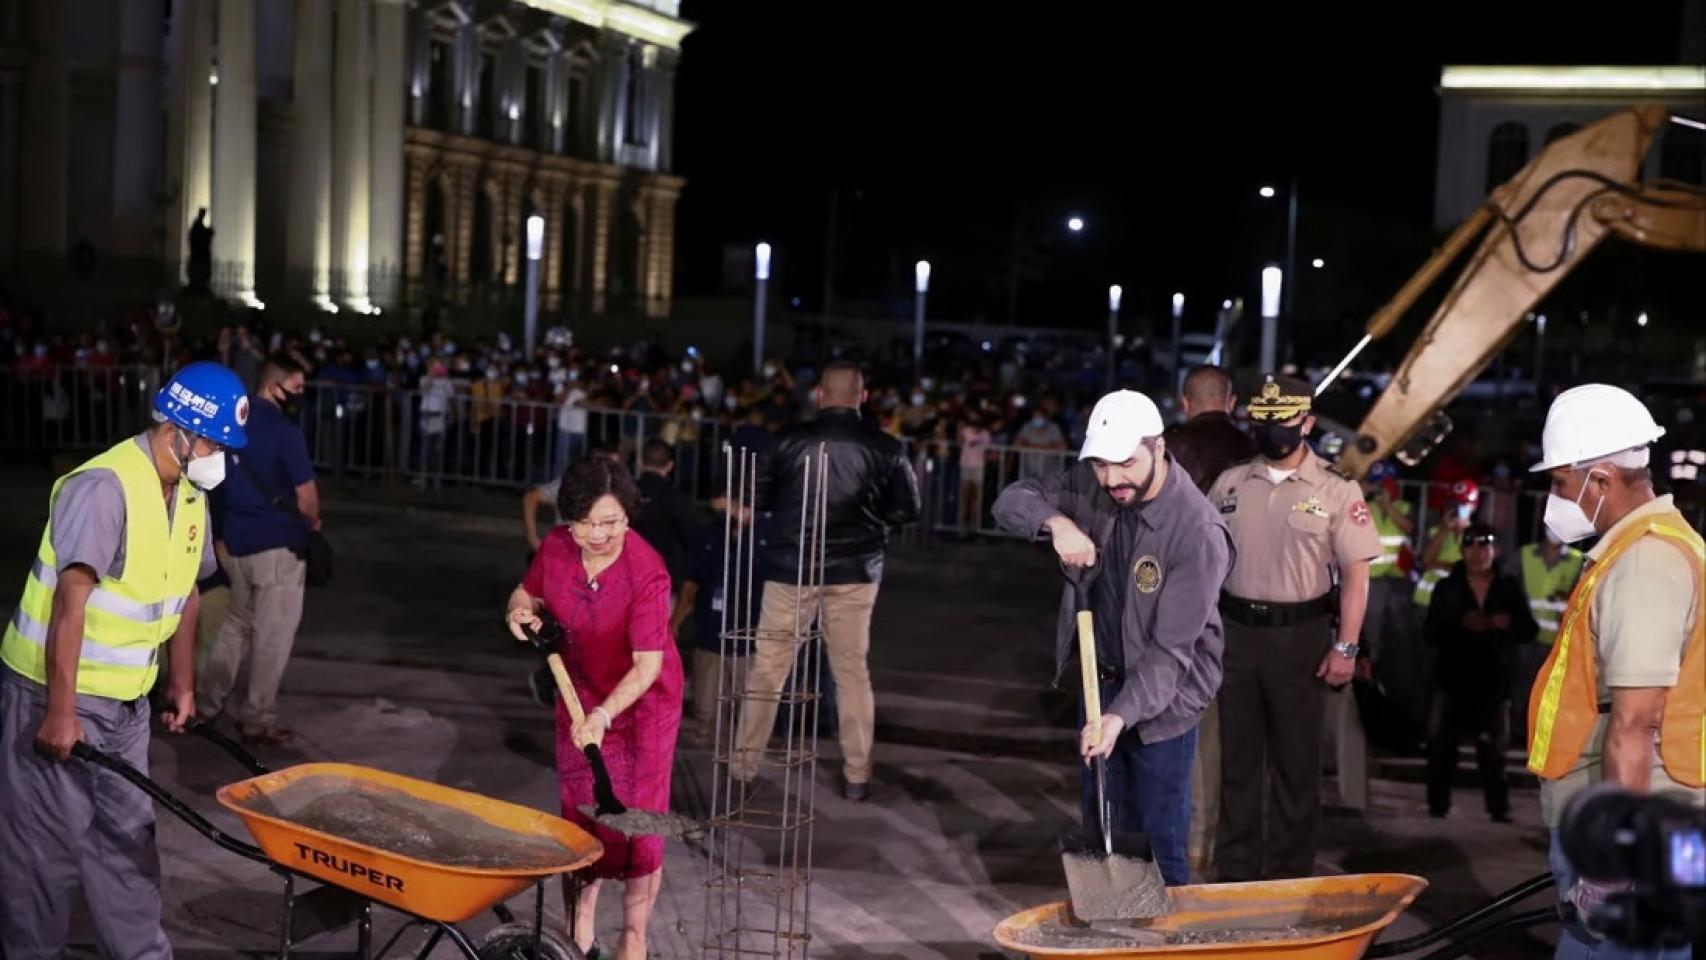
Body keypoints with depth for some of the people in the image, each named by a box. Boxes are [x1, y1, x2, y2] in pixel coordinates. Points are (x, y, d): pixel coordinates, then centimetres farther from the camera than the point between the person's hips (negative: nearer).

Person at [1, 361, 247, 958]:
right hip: (57, 693, -8)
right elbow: (70, 599, -25)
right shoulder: (104, 487, -22)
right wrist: (60, 710, -27)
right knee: (48, 841, 3)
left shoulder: (190, 495, 5)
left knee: (127, 834, 13)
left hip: (127, 699, 8)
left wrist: (182, 684, 19)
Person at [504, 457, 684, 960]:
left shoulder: (646, 574, -30)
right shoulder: (557, 546, -13)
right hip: (581, 695, 5)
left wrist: (603, 714, -41)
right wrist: (521, 610, -16)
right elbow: (528, 593, 8)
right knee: (580, 812, 12)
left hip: (641, 702, -5)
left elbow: (648, 664, -30)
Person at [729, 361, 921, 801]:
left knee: (767, 669, 7)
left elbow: (758, 499, -2)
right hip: (855, 571, 2)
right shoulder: (884, 448, -4)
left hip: (791, 568, -1)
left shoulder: (792, 439, -8)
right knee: (853, 672, 12)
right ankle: (856, 776, 15)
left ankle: (743, 768, 13)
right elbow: (907, 509, 1)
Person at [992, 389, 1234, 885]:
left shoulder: (1199, 533, -27)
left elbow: (1171, 648, -26)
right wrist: (1056, 522, -23)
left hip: (1163, 695, -6)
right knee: (1099, 827, 18)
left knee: (1158, 841, -2)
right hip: (1099, 680, 6)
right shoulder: (1092, 485, -8)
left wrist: (1120, 715, -35)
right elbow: (1011, 500, -2)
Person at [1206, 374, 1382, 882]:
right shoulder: (1229, 484, 7)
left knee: (1296, 764, 4)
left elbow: (1355, 574, -5)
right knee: (1237, 759, 10)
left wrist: (1345, 648, -10)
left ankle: (1290, 875, 14)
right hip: (1236, 632, 3)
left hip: (1301, 637, -3)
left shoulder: (1337, 491, -3)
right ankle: (1235, 871, 20)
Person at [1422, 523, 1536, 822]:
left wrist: (1504, 623, -19)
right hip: (1452, 679, 0)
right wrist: (1462, 625, -21)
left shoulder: (1510, 588, 6)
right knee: (1441, 745, -3)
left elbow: (1529, 631, 2)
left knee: (1493, 750, 1)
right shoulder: (1447, 587, 5)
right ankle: (1438, 805, 6)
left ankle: (1499, 808, 8)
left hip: (1494, 682, 0)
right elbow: (1431, 633, -4)